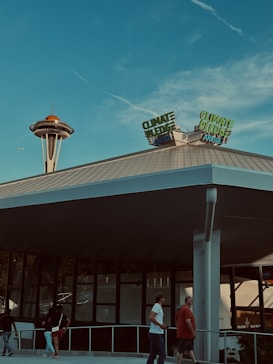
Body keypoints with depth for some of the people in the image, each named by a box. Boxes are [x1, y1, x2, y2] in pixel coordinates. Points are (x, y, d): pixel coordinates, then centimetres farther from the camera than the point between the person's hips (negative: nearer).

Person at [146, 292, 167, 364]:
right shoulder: (157, 306, -12)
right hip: (156, 334, -10)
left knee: (152, 354, 9)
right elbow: (151, 318, -25)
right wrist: (161, 325, -24)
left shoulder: (157, 306, 19)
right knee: (162, 354, -8)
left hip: (154, 333, 10)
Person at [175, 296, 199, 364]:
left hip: (180, 333, 10)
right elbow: (188, 322, -25)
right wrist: (193, 332, -18)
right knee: (181, 351, -5)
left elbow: (176, 321, 19)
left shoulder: (179, 309, 13)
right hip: (186, 335, -10)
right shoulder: (187, 309, -17)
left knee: (190, 349, 14)